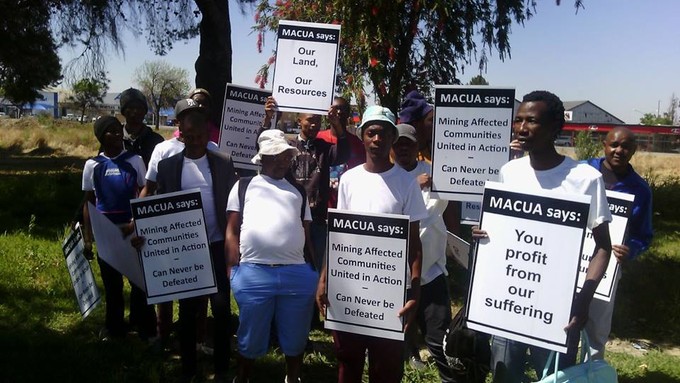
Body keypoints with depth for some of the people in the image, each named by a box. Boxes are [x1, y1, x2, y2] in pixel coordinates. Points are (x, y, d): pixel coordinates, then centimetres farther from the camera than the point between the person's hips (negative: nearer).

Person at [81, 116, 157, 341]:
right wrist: (87, 238, 3)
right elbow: (88, 203, 6)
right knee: (111, 283, 13)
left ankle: (146, 329, 13)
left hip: (134, 230, -2)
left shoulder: (134, 161, -2)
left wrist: (136, 223, -13)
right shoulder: (93, 165, 2)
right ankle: (114, 329, 27)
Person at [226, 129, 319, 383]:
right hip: (253, 272, -2)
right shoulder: (244, 186, 12)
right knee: (251, 336, 10)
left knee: (295, 335, 13)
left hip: (298, 273, 3)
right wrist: (234, 268, -1)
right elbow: (232, 230, 8)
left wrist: (314, 269, 12)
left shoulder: (298, 191, 21)